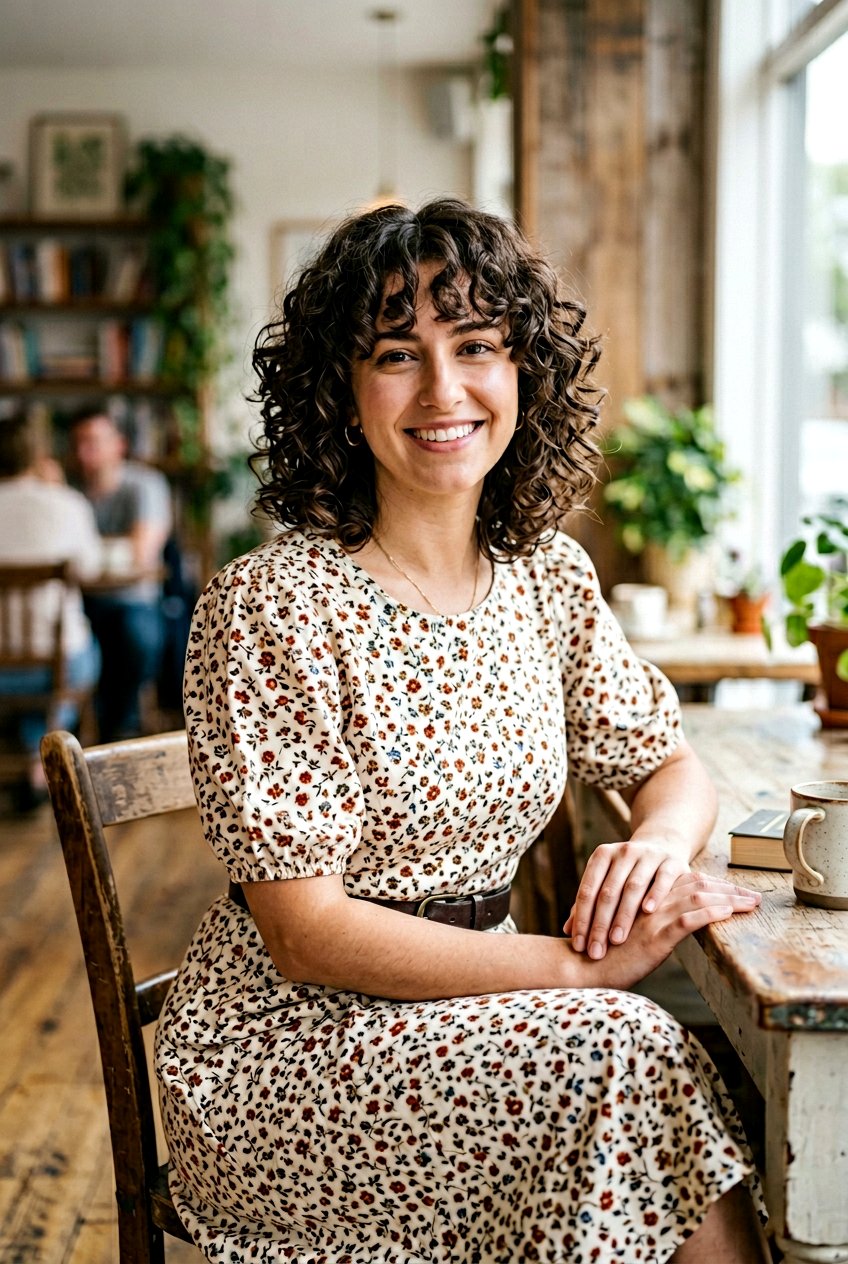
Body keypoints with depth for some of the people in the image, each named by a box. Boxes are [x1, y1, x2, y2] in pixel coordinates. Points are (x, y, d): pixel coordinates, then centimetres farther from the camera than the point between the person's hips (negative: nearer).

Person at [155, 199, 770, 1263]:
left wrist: (657, 848, -13)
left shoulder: (550, 579, 2)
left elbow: (673, 766, 12)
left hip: (466, 1006, 5)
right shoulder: (264, 610, -16)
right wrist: (584, 965, -23)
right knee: (622, 1055, -25)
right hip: (289, 1045, -5)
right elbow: (305, 931, -18)